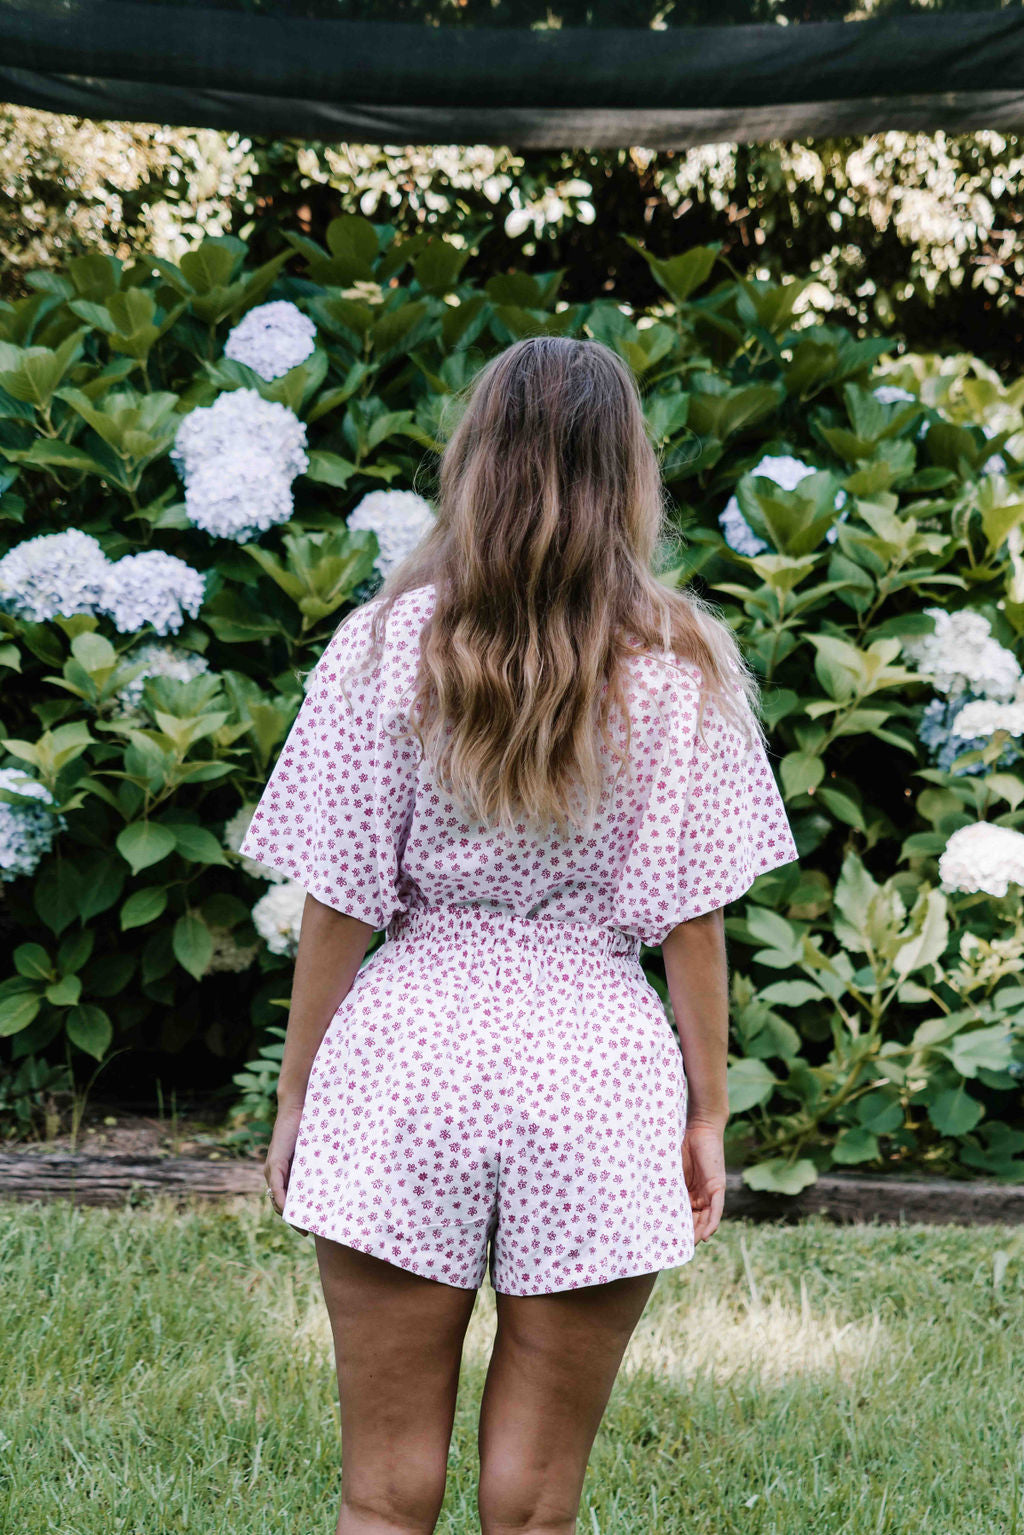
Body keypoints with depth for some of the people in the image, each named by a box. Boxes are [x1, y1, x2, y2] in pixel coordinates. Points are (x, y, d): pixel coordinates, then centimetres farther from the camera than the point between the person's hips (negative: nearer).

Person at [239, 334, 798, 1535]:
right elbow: (691, 923, -1)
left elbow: (337, 908, -2)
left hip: (409, 1055, 0)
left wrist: (295, 1099, 8)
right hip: (598, 1073, 1)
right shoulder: (683, 667, -2)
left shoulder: (389, 646, -3)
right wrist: (707, 1115, 8)